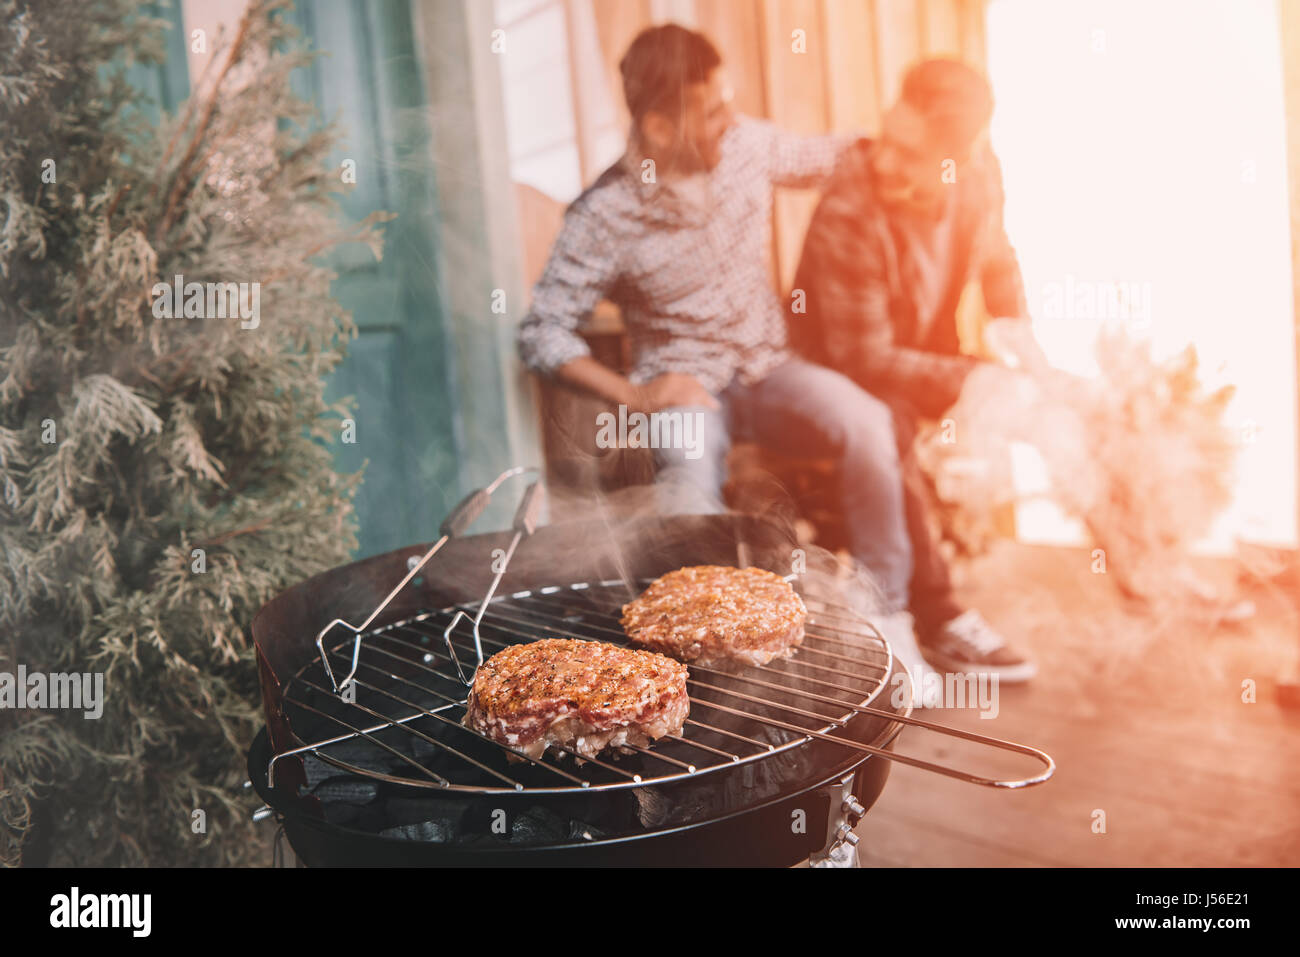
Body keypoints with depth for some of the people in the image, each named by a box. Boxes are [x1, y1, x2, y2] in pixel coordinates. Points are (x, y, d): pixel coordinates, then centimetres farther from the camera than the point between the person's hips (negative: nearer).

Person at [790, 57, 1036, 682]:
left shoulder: (977, 172, -13)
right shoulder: (848, 214, -32)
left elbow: (996, 260, 9)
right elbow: (862, 356, -30)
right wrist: (972, 380, -34)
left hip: (925, 349, 7)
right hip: (842, 374, -7)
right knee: (885, 428, -36)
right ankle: (937, 620, -26)